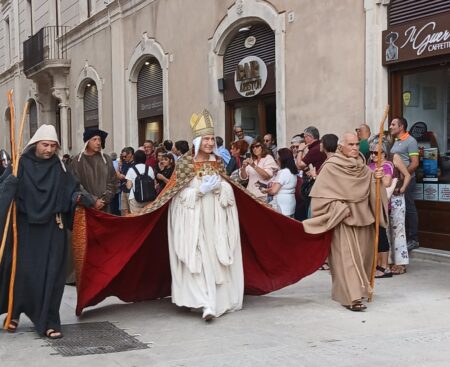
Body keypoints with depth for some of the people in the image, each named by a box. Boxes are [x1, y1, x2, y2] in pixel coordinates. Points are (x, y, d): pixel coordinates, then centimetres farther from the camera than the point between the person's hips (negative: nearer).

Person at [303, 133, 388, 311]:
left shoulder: (362, 167, 9)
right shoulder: (331, 167, -8)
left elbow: (371, 191, 5)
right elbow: (320, 194, -11)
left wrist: (375, 177, -15)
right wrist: (340, 208, -16)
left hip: (362, 217, 6)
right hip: (342, 220, -6)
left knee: (361, 255, 12)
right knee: (346, 256, -11)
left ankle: (360, 289, 28)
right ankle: (352, 297, -13)